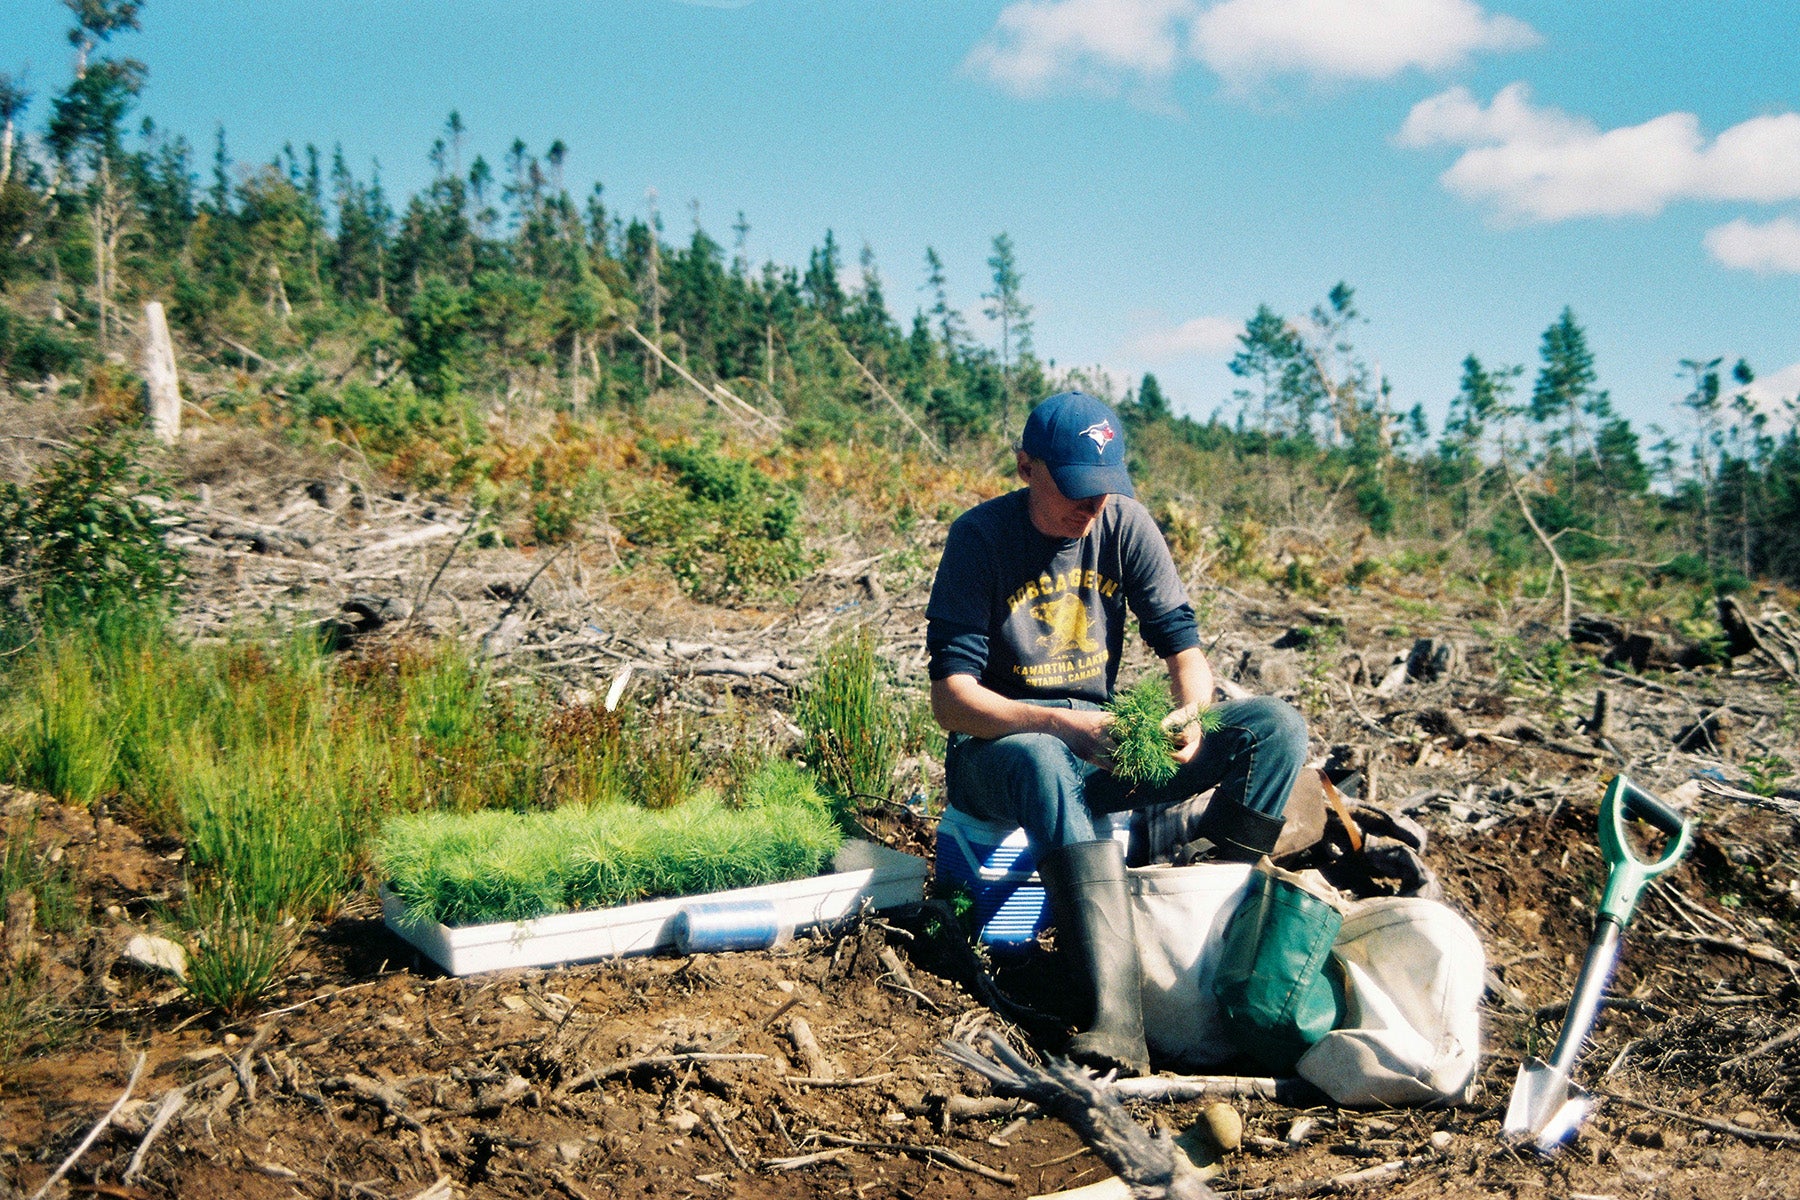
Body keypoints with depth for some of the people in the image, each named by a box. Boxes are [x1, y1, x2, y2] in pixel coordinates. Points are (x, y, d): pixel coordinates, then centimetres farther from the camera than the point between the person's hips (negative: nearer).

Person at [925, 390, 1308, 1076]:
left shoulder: (1125, 524, 0)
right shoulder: (981, 537, -13)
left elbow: (1181, 643, -1)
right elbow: (949, 698, -20)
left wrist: (1192, 717, -24)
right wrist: (1061, 724, -34)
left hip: (1105, 746, 5)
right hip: (999, 745, -5)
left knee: (1277, 727, -13)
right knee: (1047, 764, -42)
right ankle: (1112, 1021, -53)